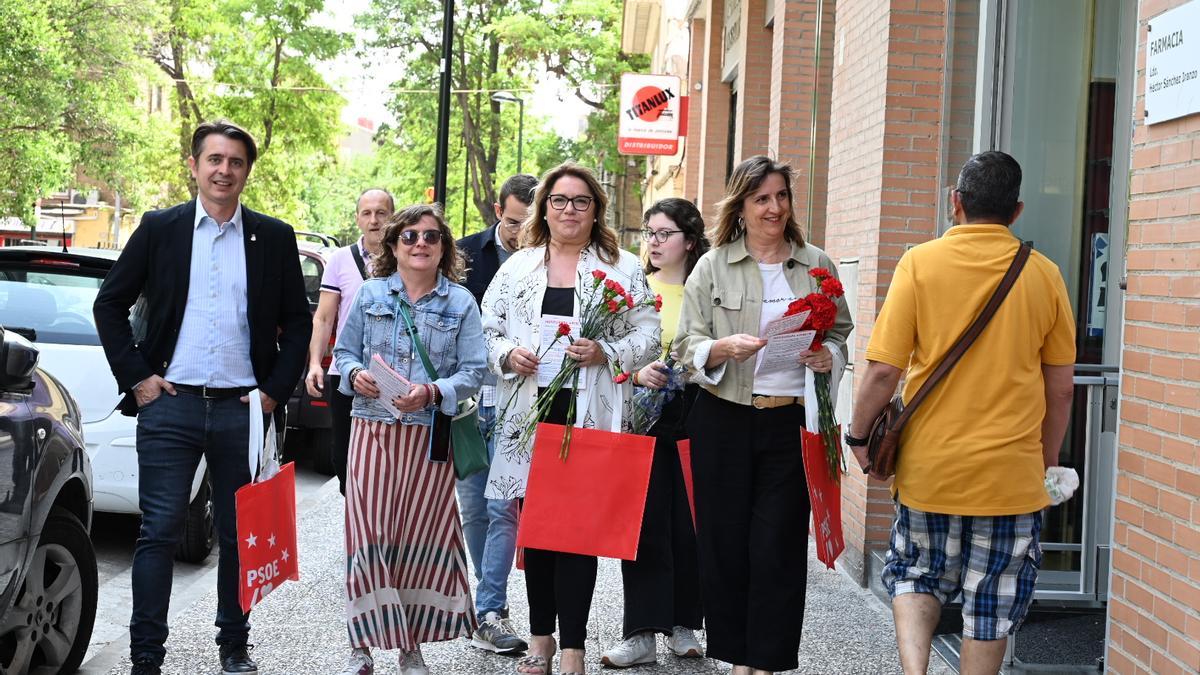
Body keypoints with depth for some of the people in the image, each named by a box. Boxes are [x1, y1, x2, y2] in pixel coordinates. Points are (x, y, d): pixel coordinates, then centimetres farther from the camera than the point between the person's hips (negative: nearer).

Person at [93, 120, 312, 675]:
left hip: (243, 409, 1)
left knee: (240, 535, 9)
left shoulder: (274, 237, 6)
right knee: (159, 531, -1)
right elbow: (110, 304, 7)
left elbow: (297, 321, 9)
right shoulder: (159, 228, 4)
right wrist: (135, 377, -1)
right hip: (170, 403, -1)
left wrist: (276, 390, 0)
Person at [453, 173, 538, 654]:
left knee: (503, 507, -8)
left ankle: (488, 613, -3)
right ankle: (491, 594, 29)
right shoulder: (467, 253, 3)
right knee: (472, 508, 12)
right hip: (467, 396, 3)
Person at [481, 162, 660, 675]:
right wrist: (508, 354, -7)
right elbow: (486, 331, 13)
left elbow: (647, 337, 3)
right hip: (529, 415, 3)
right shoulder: (516, 267, 14)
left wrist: (606, 352, -13)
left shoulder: (624, 268, 8)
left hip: (591, 417, -2)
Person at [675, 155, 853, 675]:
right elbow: (689, 347, 2)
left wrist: (826, 356, -8)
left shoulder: (817, 266, 8)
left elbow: (840, 335, 14)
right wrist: (724, 348, -18)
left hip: (791, 421, 0)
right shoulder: (712, 267, 5)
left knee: (779, 545, -3)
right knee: (724, 540, 4)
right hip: (724, 420, 0)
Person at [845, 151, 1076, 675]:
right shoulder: (1043, 274, -1)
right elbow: (1061, 387, 5)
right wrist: (1047, 461, 18)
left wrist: (860, 436, 5)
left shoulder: (921, 263, -6)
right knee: (992, 609, 12)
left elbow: (883, 371, -10)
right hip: (1011, 474, 1)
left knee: (915, 576, 20)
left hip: (929, 467, 0)